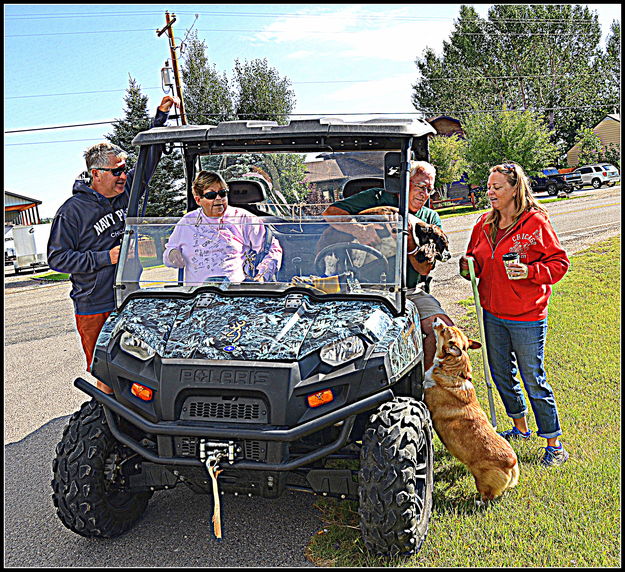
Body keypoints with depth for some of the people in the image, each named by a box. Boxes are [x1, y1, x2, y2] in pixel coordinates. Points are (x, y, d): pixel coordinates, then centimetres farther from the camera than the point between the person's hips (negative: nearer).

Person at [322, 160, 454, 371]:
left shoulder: (431, 219, 11)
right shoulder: (377, 199, 2)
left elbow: (425, 268, 1)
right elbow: (330, 213, -7)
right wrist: (359, 230, -24)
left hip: (412, 292, 4)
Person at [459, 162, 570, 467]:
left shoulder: (536, 223, -12)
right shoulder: (484, 223, 5)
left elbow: (559, 262, -8)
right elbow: (475, 259, 17)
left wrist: (530, 272, -24)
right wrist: (468, 267, -5)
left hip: (526, 318, -6)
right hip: (492, 314, 6)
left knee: (533, 381, 1)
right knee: (501, 374, 18)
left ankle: (554, 445, 17)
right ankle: (520, 428, 40)